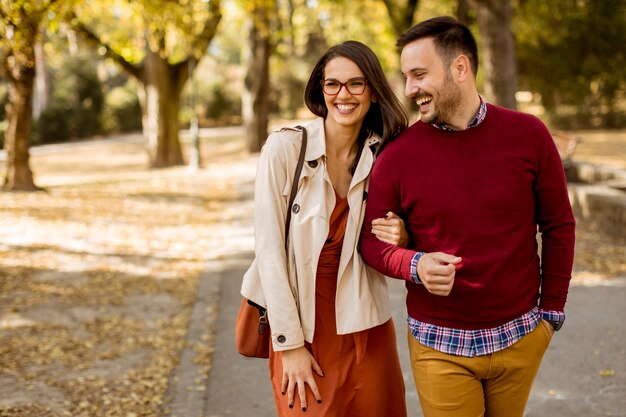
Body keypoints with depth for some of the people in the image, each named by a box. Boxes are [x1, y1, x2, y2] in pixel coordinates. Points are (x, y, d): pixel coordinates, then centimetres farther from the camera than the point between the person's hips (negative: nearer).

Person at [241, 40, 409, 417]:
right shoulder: (285, 148, -12)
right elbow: (269, 248, -12)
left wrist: (399, 240, -14)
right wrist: (290, 343, -13)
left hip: (364, 326, 3)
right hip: (299, 323, -3)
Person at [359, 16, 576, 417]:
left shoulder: (528, 135, -5)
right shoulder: (397, 155, -8)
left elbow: (559, 226, 3)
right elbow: (372, 238, 0)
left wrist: (552, 310, 4)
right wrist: (415, 265, -20)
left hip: (522, 337, 2)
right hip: (440, 345, -1)